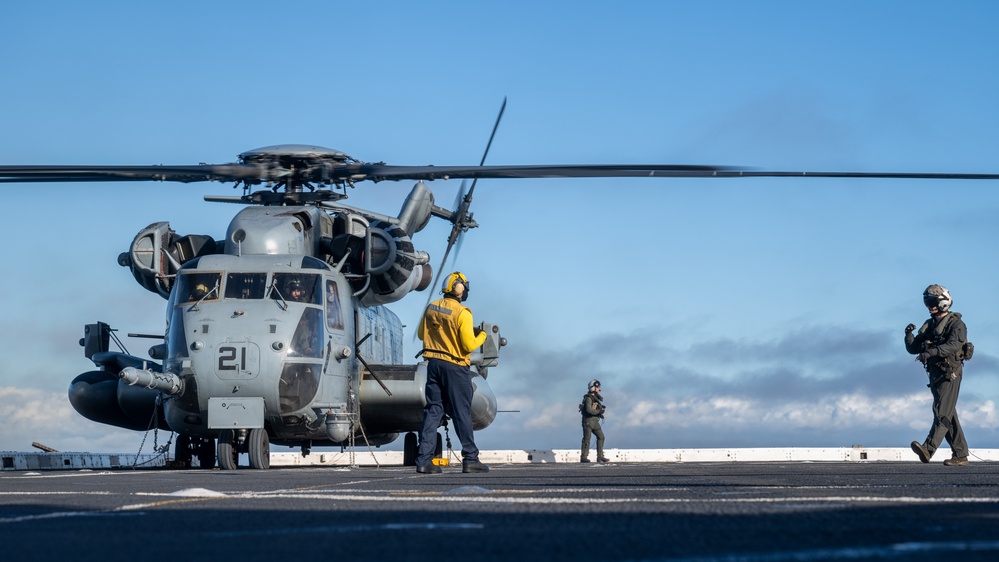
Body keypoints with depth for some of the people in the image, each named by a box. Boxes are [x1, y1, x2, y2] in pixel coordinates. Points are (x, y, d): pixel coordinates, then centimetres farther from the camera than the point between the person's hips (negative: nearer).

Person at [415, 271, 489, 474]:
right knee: (462, 413, 2)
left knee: (432, 410, 7)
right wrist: (481, 336, 3)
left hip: (434, 364, 5)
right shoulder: (462, 313, -16)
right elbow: (469, 345, -16)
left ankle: (424, 459, 1)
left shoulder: (431, 308, 3)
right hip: (455, 367, -5)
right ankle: (470, 459, 6)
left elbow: (421, 335, 15)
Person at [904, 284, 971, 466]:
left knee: (942, 412, -17)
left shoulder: (956, 323, -7)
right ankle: (960, 455, 13)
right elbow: (913, 349, 16)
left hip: (950, 374, -8)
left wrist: (931, 352, -37)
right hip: (935, 374, 8)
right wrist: (909, 334, -3)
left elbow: (954, 345, -25)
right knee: (948, 415, 9)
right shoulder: (929, 325, 16)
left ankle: (928, 448, -31)